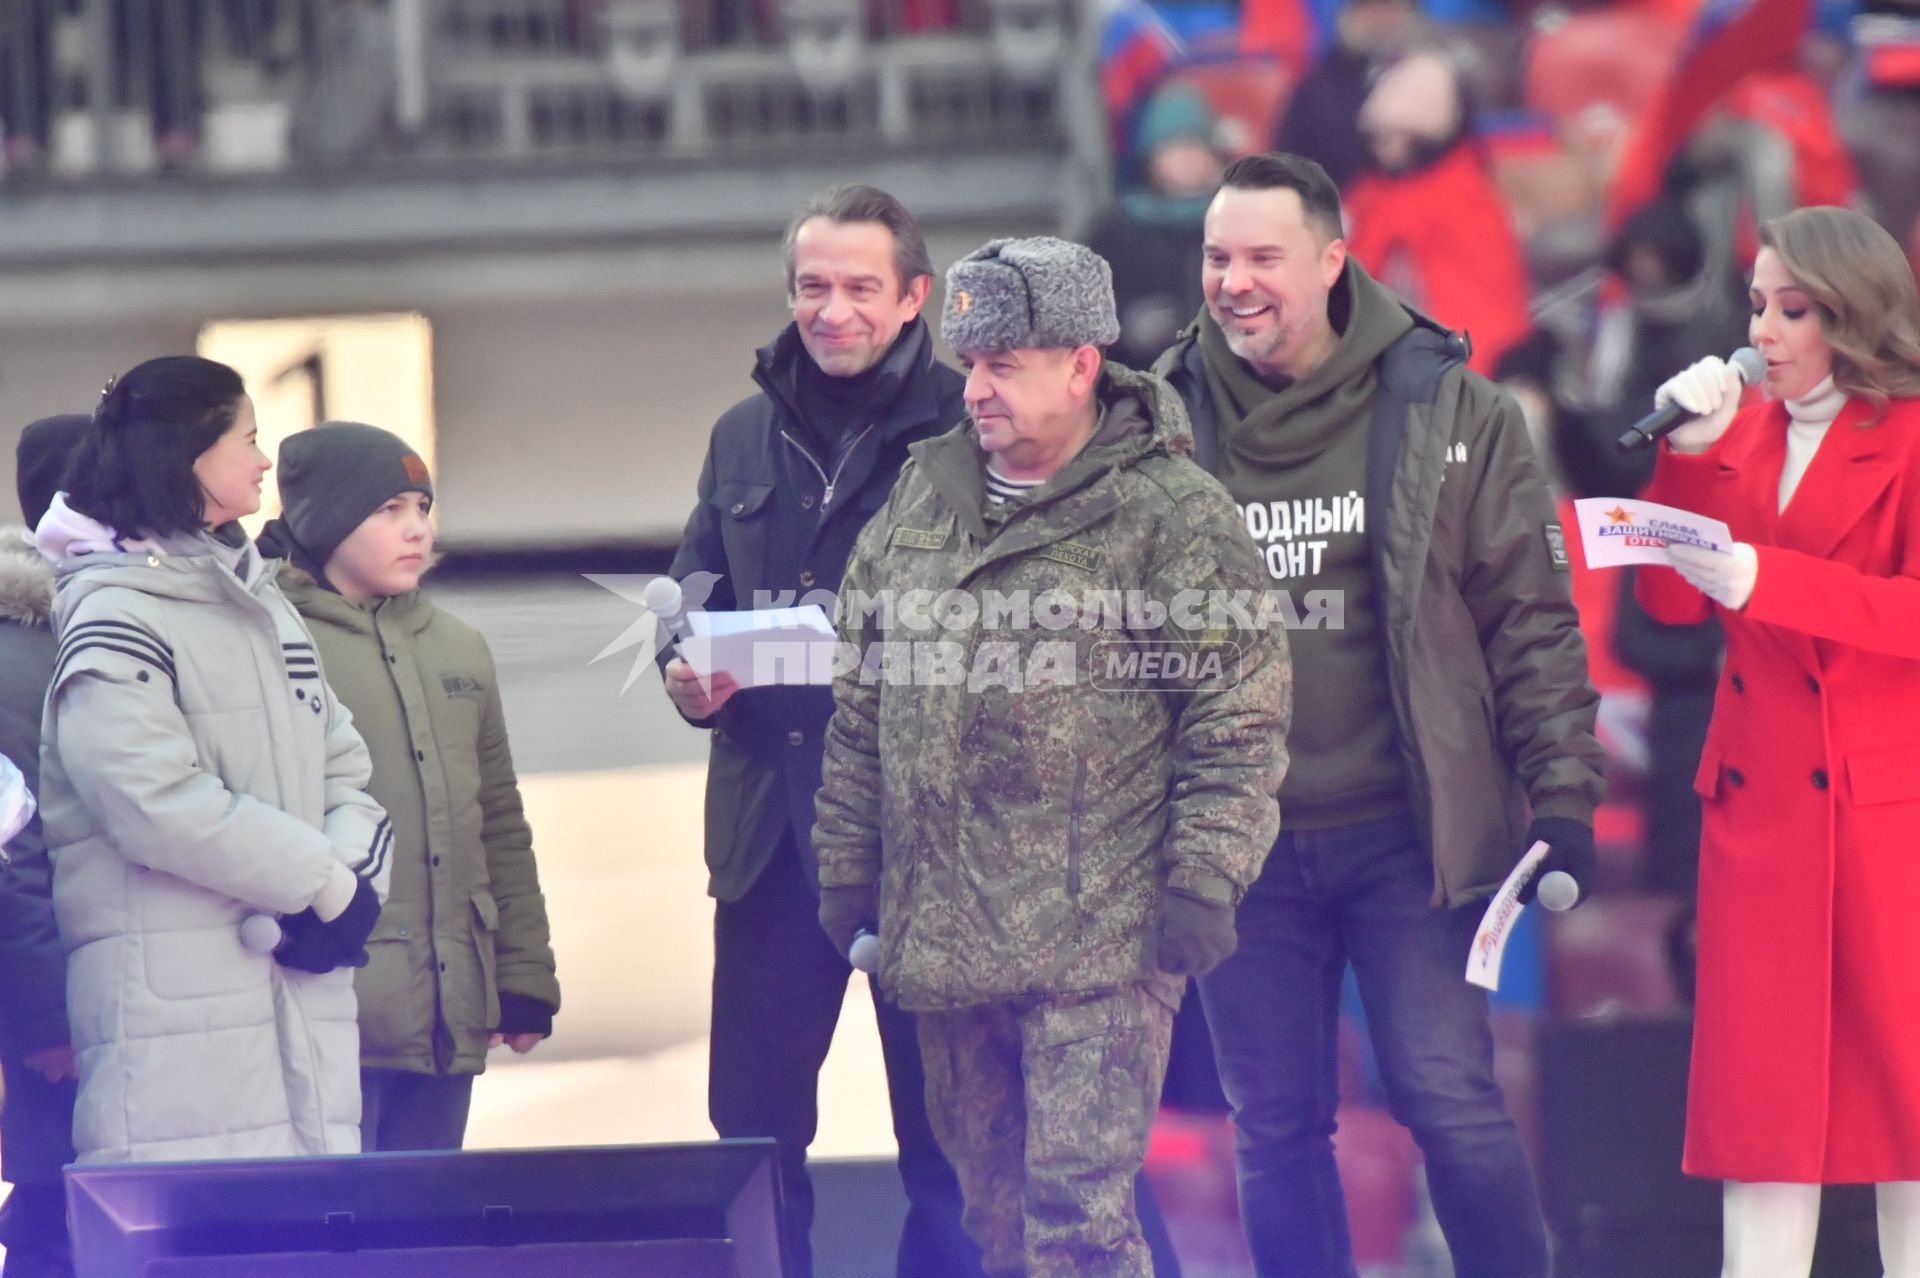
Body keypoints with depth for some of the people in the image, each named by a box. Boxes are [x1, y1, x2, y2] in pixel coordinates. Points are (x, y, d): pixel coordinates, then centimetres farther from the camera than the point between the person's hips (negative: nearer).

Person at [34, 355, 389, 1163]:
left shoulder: (261, 605, 21)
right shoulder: (114, 619, -5)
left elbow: (343, 770, 16)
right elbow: (162, 804, -17)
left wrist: (351, 876, -5)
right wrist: (326, 883, -11)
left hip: (305, 997, 8)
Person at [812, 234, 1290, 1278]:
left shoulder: (1172, 516, -6)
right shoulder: (923, 495, 12)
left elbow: (1238, 721, -7)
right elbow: (860, 703, 19)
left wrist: (1202, 884, -12)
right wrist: (847, 868, 17)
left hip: (1096, 950, -6)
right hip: (939, 942, 6)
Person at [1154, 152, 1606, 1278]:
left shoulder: (1449, 412, -2)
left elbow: (1532, 619, 1)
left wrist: (1562, 796, -5)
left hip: (1408, 835, -3)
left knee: (1452, 1102, -5)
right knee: (1275, 1130, 8)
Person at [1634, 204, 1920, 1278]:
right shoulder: (1743, 435, 13)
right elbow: (1670, 599, 6)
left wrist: (1765, 580, -24)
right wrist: (1693, 454, -5)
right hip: (1758, 797, 5)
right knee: (1762, 1087, 2)